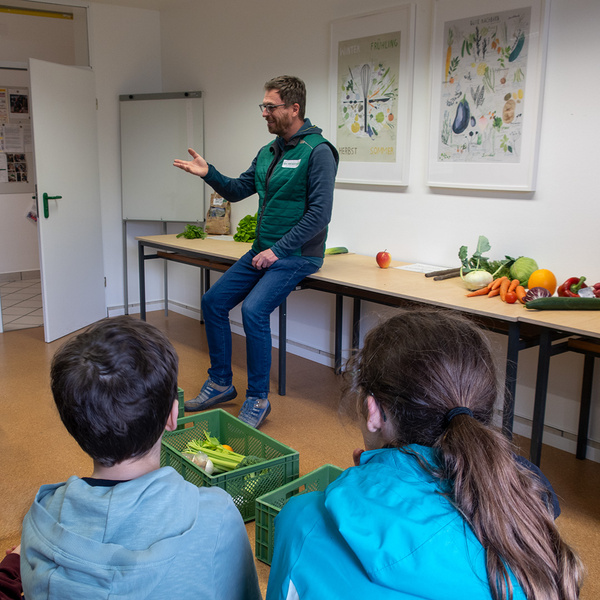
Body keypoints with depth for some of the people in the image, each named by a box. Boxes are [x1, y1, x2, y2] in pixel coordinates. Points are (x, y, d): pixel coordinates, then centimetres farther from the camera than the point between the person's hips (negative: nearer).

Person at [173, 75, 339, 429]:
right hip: (263, 251, 9)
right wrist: (208, 173, 1)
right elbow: (237, 190, 19)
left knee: (254, 309, -26)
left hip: (296, 255, -9)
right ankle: (221, 383, 19)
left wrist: (278, 250, -20)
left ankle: (258, 399, -9)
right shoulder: (268, 152, 13)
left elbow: (320, 213, -20)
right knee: (214, 301, 4)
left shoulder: (317, 152, -13)